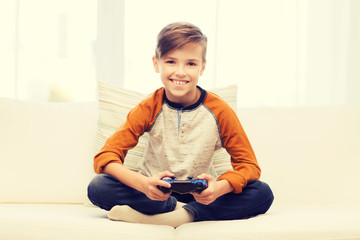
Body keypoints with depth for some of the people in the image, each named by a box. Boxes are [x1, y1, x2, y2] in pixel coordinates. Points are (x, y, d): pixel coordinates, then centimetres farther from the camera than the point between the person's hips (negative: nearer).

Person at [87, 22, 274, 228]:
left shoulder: (218, 111, -8)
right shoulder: (149, 109, -8)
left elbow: (249, 165, -6)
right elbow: (105, 157, -15)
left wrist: (221, 187, -30)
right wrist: (144, 184, -36)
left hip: (200, 195, 0)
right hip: (156, 194, 0)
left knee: (263, 194, -22)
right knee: (98, 187, -26)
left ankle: (185, 214, -29)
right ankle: (182, 210, -23)